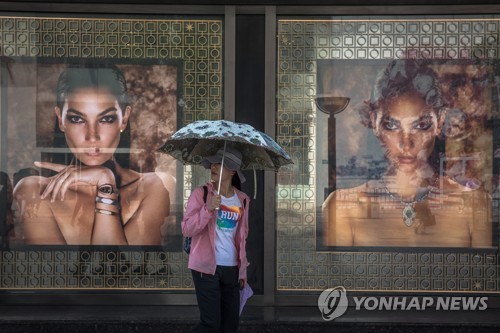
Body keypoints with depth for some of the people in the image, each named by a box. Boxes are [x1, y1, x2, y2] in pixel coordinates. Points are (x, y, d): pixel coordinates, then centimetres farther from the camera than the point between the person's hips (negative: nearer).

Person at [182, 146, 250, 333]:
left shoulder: (242, 200, 8)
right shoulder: (201, 193, -5)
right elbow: (186, 229, -11)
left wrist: (243, 269, 15)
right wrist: (208, 208, -23)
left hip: (231, 269, 5)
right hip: (206, 267, -5)